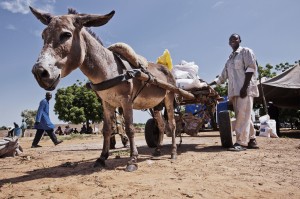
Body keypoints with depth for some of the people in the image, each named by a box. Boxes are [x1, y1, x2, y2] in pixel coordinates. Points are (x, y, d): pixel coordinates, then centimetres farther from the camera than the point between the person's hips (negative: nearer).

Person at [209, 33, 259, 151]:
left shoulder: (246, 51, 6)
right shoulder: (230, 59, 25)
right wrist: (210, 85, 16)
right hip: (234, 91, 7)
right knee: (242, 116, 6)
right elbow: (222, 77, 25)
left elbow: (251, 68, -7)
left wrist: (245, 87, -17)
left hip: (245, 89, -7)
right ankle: (251, 140, 14)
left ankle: (241, 142, -13)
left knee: (243, 116, -12)